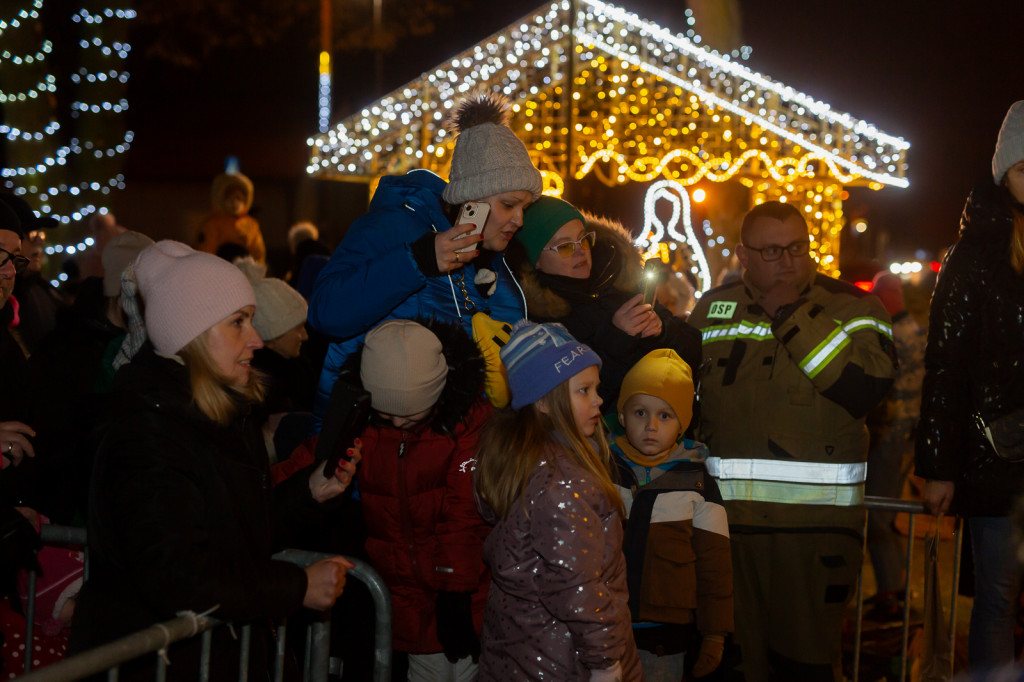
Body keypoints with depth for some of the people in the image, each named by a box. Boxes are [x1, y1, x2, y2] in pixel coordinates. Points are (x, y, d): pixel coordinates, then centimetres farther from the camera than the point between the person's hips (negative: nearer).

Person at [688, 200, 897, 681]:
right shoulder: (712, 309, 11)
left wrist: (792, 316, -15)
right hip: (725, 513, 3)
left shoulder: (850, 307, 0)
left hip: (817, 517, -3)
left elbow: (867, 387, -17)